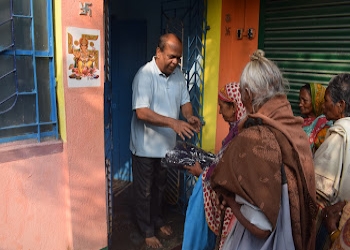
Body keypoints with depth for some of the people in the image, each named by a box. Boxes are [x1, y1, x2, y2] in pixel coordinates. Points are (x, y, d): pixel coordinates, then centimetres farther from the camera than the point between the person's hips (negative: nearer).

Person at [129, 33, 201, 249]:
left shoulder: (178, 74, 0)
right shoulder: (145, 74, -21)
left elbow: (185, 101, 6)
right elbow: (141, 112, -29)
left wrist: (190, 116, -17)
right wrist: (172, 122, -38)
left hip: (167, 144, 6)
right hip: (146, 145, -6)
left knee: (160, 186, 23)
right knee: (145, 190, 11)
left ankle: (157, 220, 43)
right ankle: (147, 230, 28)